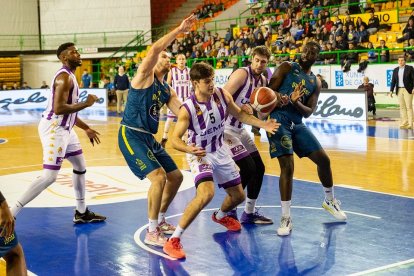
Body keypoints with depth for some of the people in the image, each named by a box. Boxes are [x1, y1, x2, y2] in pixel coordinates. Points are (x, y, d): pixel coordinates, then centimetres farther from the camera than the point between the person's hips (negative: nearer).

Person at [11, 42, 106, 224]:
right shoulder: (64, 77, -17)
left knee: (80, 166, 18)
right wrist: (86, 103, -19)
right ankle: (11, 213, -12)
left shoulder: (69, 76, 15)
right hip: (54, 129, -11)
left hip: (64, 128, 11)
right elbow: (59, 108, -28)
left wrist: (86, 129, 24)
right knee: (50, 176, -15)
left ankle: (81, 213, 29)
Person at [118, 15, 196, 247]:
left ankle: (160, 221, 30)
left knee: (176, 176, 13)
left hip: (149, 138, 9)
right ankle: (152, 233, -11)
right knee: (159, 177, -21)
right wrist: (180, 30, -22)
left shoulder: (167, 90, 15)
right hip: (131, 136, -9)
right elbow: (154, 49, -25)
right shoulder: (145, 75, -7)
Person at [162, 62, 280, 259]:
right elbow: (175, 140, -25)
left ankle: (220, 216, 52)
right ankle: (173, 240, -24)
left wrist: (263, 125, -5)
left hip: (220, 151, 6)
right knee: (206, 194, -32)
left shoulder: (222, 95, -13)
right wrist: (190, 149, -45)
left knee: (238, 195, 15)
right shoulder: (188, 109, -26)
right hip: (199, 154, -6)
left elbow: (239, 114, 5)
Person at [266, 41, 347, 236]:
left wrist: (296, 103, -18)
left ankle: (330, 200, 30)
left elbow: (309, 112, 2)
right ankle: (286, 218, -6)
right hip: (278, 120, -5)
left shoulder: (316, 83, 13)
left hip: (297, 124, 6)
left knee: (323, 159, 5)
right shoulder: (287, 67, 1)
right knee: (287, 167, -15)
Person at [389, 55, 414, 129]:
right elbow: (393, 81, 13)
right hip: (399, 90, 4)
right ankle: (404, 123, 4)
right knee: (402, 107, 3)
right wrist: (391, 91, 6)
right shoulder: (395, 70, 12)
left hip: (408, 90, -4)